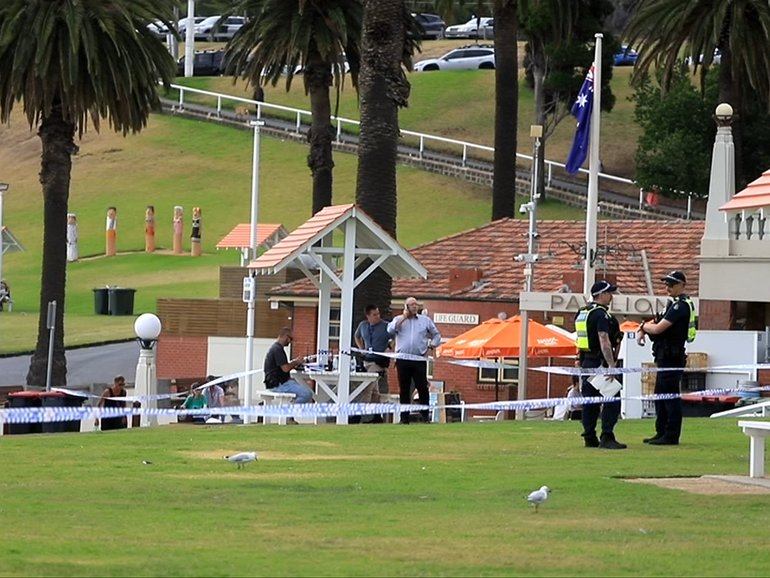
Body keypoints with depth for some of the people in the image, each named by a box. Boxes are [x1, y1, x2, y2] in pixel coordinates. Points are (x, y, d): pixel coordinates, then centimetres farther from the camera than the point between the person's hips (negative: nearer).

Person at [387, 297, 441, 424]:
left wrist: (432, 345, 4)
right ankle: (404, 417, 7)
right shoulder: (399, 319, 13)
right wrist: (403, 318, -5)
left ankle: (425, 416, 1)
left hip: (419, 360, 0)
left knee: (423, 388, -6)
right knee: (404, 390, 3)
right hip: (403, 360, 0)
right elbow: (390, 330, -6)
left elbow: (436, 335, 22)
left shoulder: (425, 320, 15)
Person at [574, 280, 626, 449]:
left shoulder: (582, 313, 14)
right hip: (600, 362, -9)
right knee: (612, 400, -8)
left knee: (590, 400, 11)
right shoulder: (601, 314, -15)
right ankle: (607, 438, -14)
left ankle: (589, 438, 12)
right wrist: (611, 365, -28)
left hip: (586, 361, 9)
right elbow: (604, 341, -24)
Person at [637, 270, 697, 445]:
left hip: (673, 357, -11)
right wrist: (643, 330, 1)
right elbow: (657, 323, 21)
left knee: (671, 396, -8)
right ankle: (662, 433, 20)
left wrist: (644, 327, -1)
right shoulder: (674, 304, 17)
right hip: (666, 358, 11)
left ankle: (671, 436, -7)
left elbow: (658, 328, -21)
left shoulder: (680, 306, -15)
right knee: (660, 396, 15)